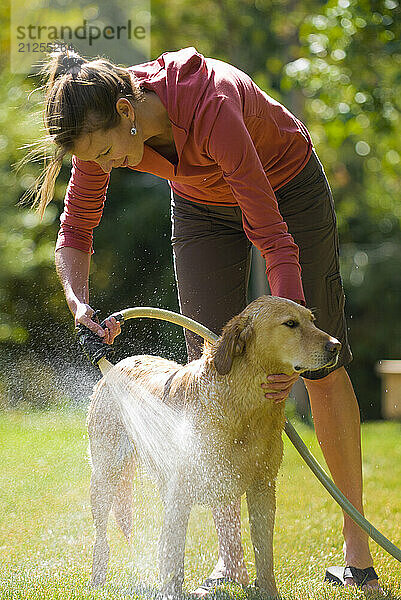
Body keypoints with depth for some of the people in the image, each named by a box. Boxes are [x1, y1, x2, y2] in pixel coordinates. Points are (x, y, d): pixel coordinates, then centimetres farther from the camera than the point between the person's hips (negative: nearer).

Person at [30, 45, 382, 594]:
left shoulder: (211, 108, -42)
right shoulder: (104, 126, -26)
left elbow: (274, 238, -40)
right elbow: (75, 232, -13)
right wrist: (80, 305, -31)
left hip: (287, 186, -4)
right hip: (202, 206, 4)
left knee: (323, 363, -3)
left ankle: (357, 547, 4)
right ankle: (230, 560, 0)